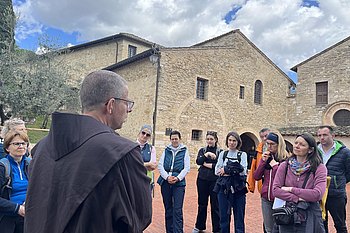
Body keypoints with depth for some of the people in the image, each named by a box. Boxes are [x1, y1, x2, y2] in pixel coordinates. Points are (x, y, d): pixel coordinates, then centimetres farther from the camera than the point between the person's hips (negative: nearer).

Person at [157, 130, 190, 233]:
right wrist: (167, 177, -12)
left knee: (177, 210, -7)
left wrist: (178, 178, -15)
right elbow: (160, 166, 3)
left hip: (179, 183, -2)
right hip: (165, 182, 3)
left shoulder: (185, 151, 4)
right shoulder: (166, 150, 9)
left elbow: (186, 168, -1)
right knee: (168, 209, 11)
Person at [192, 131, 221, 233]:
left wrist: (209, 165, -10)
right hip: (202, 180, 3)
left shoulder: (220, 151, 1)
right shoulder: (202, 150, 9)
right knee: (202, 204, 13)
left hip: (215, 181, -2)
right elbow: (198, 161, -8)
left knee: (215, 205, 2)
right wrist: (207, 154, -18)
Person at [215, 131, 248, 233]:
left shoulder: (242, 154, 5)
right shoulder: (223, 154, 10)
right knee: (224, 216, 7)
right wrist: (235, 170, -9)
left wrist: (226, 170, -9)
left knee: (239, 217, 2)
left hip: (238, 189, -2)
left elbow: (242, 170, -8)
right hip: (224, 187, 2)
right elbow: (217, 171, 1)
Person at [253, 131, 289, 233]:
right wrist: (263, 161, -8)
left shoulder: (285, 159, -11)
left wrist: (275, 165, -19)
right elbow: (256, 177, 1)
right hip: (266, 198, 5)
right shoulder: (266, 157, 6)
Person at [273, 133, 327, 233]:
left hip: (309, 218, -2)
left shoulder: (319, 168, -7)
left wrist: (291, 189, -12)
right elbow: (276, 190, -7)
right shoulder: (285, 166, 0)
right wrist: (296, 199, -18)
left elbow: (317, 194, -18)